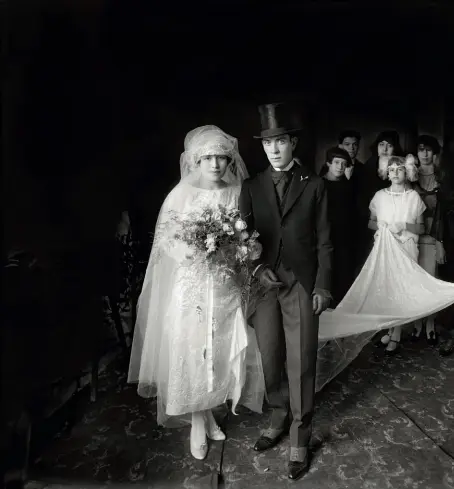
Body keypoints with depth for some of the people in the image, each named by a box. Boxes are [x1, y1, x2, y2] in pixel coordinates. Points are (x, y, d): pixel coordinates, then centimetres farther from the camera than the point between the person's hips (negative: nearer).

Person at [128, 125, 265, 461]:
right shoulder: (182, 193, -6)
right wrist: (195, 248, -20)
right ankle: (198, 423, 27)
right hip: (191, 286, -2)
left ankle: (207, 413, 36)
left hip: (227, 287, 3)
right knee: (192, 354, 6)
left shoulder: (238, 192, 2)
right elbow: (165, 238, -5)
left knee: (223, 352, 11)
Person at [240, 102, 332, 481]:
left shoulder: (314, 186, 3)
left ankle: (300, 439, 21)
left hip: (302, 284, -2)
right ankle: (280, 420, 34)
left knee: (301, 363, 3)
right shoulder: (251, 187, 7)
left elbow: (323, 240, 2)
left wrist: (322, 286, -4)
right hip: (264, 284, 2)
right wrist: (257, 268, -9)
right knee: (270, 361, 11)